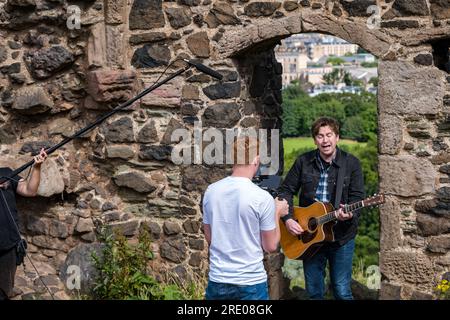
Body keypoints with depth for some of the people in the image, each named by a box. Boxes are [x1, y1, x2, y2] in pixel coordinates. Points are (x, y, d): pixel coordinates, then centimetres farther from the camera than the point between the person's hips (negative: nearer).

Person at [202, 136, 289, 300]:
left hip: (217, 280, 4)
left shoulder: (210, 191, -3)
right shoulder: (262, 198, -16)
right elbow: (270, 246, -7)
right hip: (251, 283, -4)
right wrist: (277, 213, 8)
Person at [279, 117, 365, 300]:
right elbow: (286, 190, 5)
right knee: (314, 292, 11)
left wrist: (349, 213, -27)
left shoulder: (351, 163, -4)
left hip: (341, 236, -2)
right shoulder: (303, 162, 1)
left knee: (342, 292, 4)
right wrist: (288, 219, -9)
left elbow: (358, 196, -6)